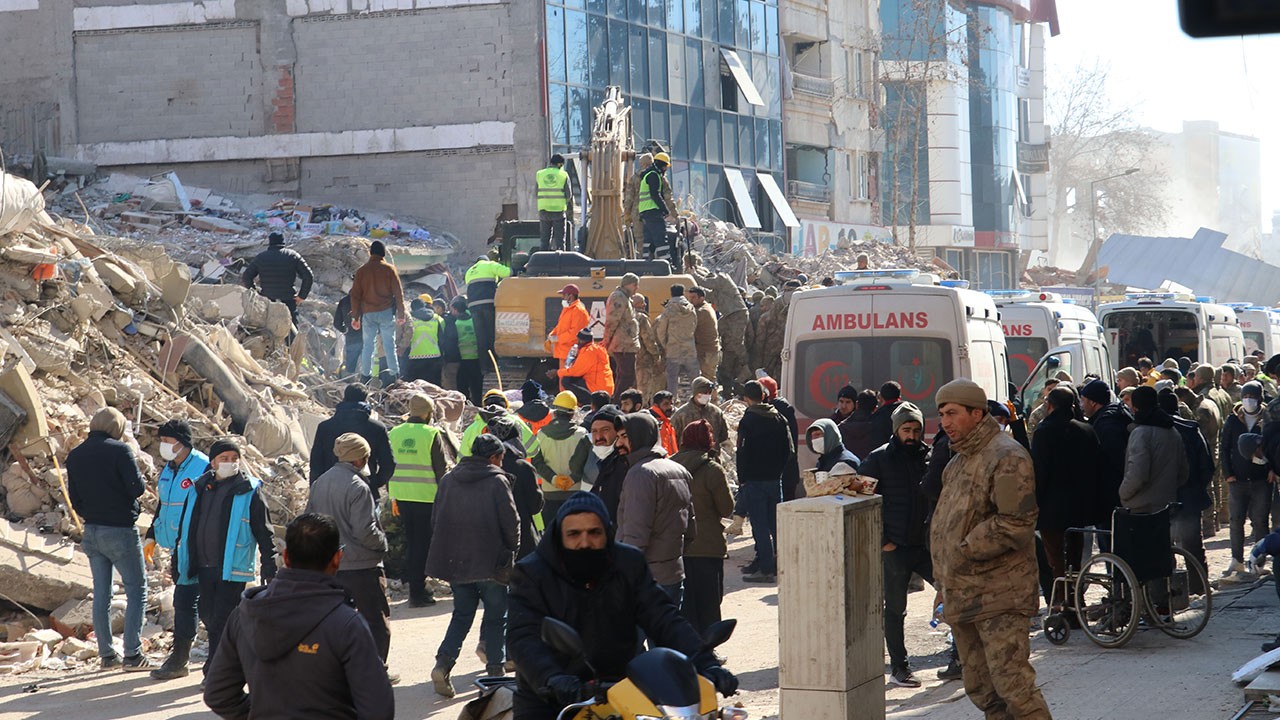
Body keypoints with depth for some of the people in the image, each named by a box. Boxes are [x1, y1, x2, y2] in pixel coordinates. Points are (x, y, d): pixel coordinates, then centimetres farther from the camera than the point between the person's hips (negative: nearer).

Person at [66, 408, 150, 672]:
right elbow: (136, 487, -16)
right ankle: (132, 654, -7)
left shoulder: (74, 456, 7)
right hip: (120, 531, -6)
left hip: (92, 531, 6)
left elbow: (74, 499, 11)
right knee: (136, 588, 0)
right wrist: (142, 485, 5)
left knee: (101, 593, 11)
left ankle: (106, 653, 13)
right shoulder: (119, 450, -13)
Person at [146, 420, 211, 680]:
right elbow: (163, 505, 25)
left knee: (184, 600, -9)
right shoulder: (169, 470, 13)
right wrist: (152, 536, 22)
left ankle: (179, 658, -5)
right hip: (179, 547, 8)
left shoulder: (203, 468, -14)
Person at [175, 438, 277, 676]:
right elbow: (186, 529, 19)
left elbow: (264, 533, -2)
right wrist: (178, 563, 19)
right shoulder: (200, 489, 11)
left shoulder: (249, 491, -2)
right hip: (204, 567, 6)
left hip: (233, 569, -6)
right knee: (208, 617, 11)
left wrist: (269, 568, -6)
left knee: (221, 621, -7)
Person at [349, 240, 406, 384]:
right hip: (386, 312, -1)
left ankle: (365, 376, 6)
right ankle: (394, 373, 1)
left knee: (368, 345, 8)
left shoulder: (362, 270, 4)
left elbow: (355, 295, 6)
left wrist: (355, 316, 11)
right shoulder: (389, 269, -2)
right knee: (389, 344, 2)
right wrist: (401, 313, 4)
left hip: (368, 313, 2)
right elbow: (398, 292, -2)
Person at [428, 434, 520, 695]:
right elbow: (511, 522, -10)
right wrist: (510, 551, 6)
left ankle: (444, 662, -4)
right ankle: (495, 670, 8)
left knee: (462, 614, 14)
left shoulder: (448, 479, 7)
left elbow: (438, 519, 11)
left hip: (455, 561, 5)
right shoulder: (497, 481, -9)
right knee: (496, 617, 9)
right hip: (491, 562, -5)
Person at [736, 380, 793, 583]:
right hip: (775, 479, 6)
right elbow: (788, 449, 8)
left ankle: (766, 569, -5)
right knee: (775, 523, 12)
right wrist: (777, 469, 14)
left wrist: (742, 479, -4)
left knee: (760, 525, -4)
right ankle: (777, 564, 18)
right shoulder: (779, 418, 5)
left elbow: (743, 452, -13)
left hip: (754, 480, -6)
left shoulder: (748, 421, -12)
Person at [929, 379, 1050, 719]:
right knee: (980, 688, 12)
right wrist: (944, 575, 14)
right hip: (962, 595, 9)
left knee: (1011, 683, -14)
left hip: (999, 594, -9)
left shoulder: (1007, 457, -12)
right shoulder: (960, 460, 17)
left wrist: (965, 551, -15)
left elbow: (1016, 524, -19)